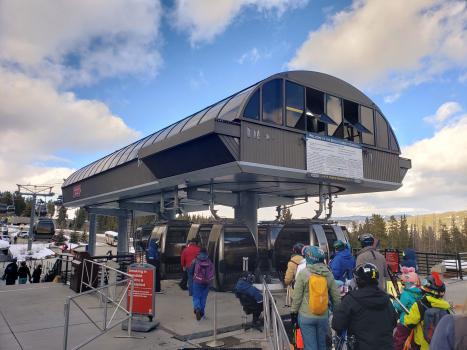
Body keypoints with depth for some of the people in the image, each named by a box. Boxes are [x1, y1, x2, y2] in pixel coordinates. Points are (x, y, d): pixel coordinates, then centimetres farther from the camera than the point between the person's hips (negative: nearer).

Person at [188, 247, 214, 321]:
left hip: (197, 281, -2)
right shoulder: (209, 261, 6)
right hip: (207, 282, 2)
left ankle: (197, 308, -23)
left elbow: (190, 271, 3)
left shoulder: (195, 260, 2)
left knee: (196, 297, 4)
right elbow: (213, 272, 3)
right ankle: (201, 313, 14)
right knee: (203, 297, 14)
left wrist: (193, 277, 21)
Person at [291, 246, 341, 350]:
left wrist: (293, 313, 0)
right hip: (323, 317, 4)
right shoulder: (328, 274, -1)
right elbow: (337, 297, 3)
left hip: (306, 317, -3)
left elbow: (297, 297, -10)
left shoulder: (303, 273, -12)